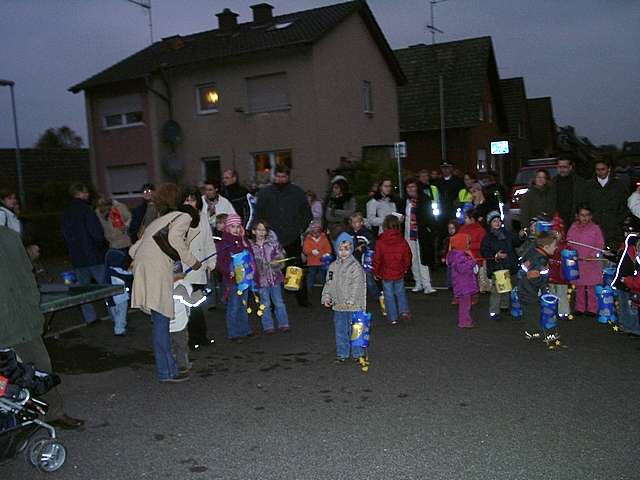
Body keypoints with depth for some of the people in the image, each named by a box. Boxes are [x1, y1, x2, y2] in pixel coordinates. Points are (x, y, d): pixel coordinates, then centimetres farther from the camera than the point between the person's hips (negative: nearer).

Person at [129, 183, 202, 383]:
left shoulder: (157, 222, 34)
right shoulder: (184, 217, 12)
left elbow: (133, 249, 29)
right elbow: (174, 238, -10)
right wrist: (191, 261, -1)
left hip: (141, 269, 8)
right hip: (158, 270, -8)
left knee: (160, 320, 13)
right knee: (161, 320, -5)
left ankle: (167, 367, 19)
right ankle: (167, 372, -1)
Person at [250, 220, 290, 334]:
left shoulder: (273, 242, 0)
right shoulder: (250, 245, -3)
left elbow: (281, 255, 4)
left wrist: (276, 261, -13)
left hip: (274, 276, 1)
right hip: (261, 278, -1)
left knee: (278, 302, 11)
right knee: (265, 304, 8)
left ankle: (283, 324, 22)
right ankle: (268, 326, 19)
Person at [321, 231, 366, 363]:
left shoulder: (355, 266, -9)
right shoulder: (333, 266, 10)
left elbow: (357, 286, -15)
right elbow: (329, 283, 15)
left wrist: (349, 300, -22)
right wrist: (326, 297, 3)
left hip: (353, 306, -6)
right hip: (338, 306, 6)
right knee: (340, 330, 13)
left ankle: (358, 353, 16)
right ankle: (342, 353, 24)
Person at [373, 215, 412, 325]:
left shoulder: (380, 242, -13)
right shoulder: (402, 241, -7)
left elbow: (377, 259, -8)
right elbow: (407, 257, 2)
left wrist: (376, 272, 5)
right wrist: (405, 268, 19)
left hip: (386, 274, -2)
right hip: (399, 273, 2)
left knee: (389, 295, 7)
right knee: (400, 292, 20)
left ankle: (393, 318, 10)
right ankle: (404, 311, 8)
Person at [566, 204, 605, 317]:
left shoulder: (595, 228, -4)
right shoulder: (573, 228, 4)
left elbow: (600, 245, -2)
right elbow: (568, 243, 11)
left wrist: (594, 254, -18)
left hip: (592, 263, -3)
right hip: (577, 263, 3)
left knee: (592, 287, 1)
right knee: (579, 286, 11)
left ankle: (592, 309, 12)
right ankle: (580, 308, 22)